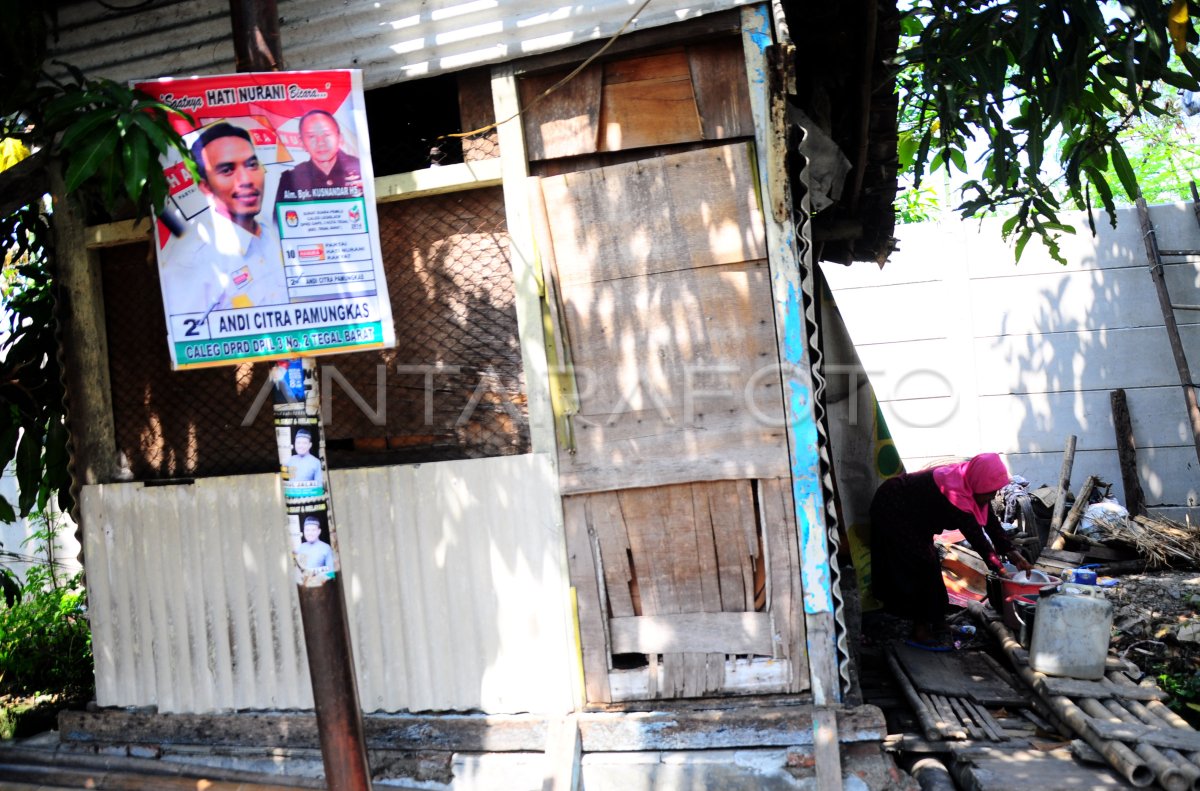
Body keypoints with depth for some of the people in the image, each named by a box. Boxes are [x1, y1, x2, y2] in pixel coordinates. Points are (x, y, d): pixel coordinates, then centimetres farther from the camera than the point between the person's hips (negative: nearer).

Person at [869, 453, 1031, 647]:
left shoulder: (970, 483, -8)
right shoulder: (956, 494, -34)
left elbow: (991, 522, -2)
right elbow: (976, 536, -30)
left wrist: (1012, 552, -8)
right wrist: (1000, 570, -25)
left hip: (912, 515, 10)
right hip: (892, 512, -10)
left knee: (930, 562, 13)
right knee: (923, 565, -10)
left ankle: (936, 623, 23)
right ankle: (920, 630, -1)